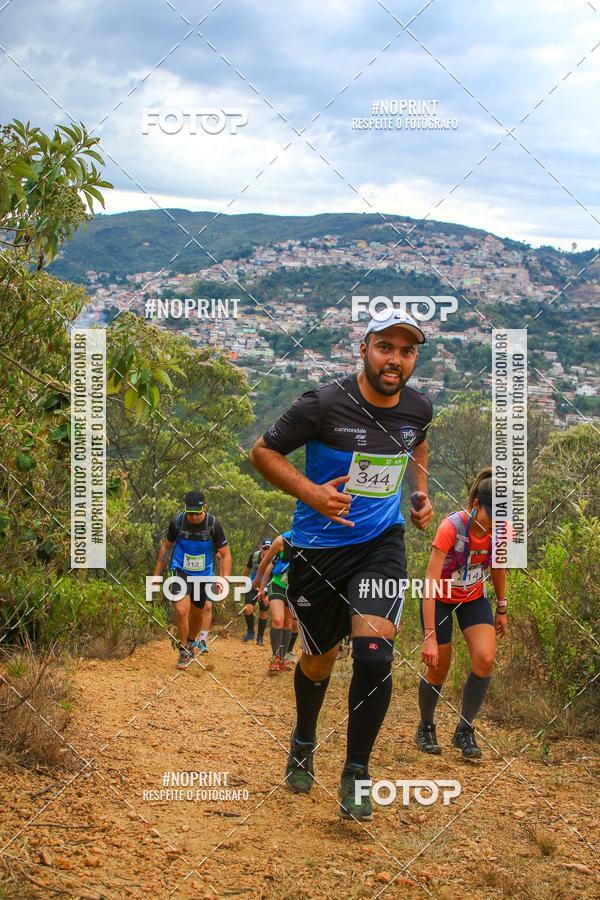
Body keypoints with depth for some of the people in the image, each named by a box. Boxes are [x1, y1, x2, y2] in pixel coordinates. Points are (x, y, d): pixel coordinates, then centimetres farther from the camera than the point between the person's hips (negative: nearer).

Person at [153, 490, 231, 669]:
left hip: (203, 574, 1)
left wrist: (224, 579, -21)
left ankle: (191, 643, 43)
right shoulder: (177, 522, -13)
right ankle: (184, 651, -3)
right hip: (181, 571, -1)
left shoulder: (213, 525, -16)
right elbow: (166, 546, 5)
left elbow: (225, 555, -9)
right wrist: (157, 573, 8)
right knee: (182, 610, -20)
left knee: (198, 613, 14)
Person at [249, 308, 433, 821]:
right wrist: (310, 492, -22)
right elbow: (263, 452, -9)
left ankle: (356, 772, 1)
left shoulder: (418, 408, -2)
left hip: (382, 543, 2)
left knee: (375, 654, -18)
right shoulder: (325, 404, -17)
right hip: (320, 547, -2)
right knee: (319, 660, 12)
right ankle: (304, 744, 44)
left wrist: (422, 494, 13)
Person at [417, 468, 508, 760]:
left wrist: (501, 609, 11)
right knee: (438, 671, 1)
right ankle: (425, 729, 29)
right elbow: (430, 583, -35)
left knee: (485, 659, -18)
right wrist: (430, 636, -38)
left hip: (474, 598, 4)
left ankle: (464, 731, -1)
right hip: (440, 599, -4)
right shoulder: (451, 527, -34)